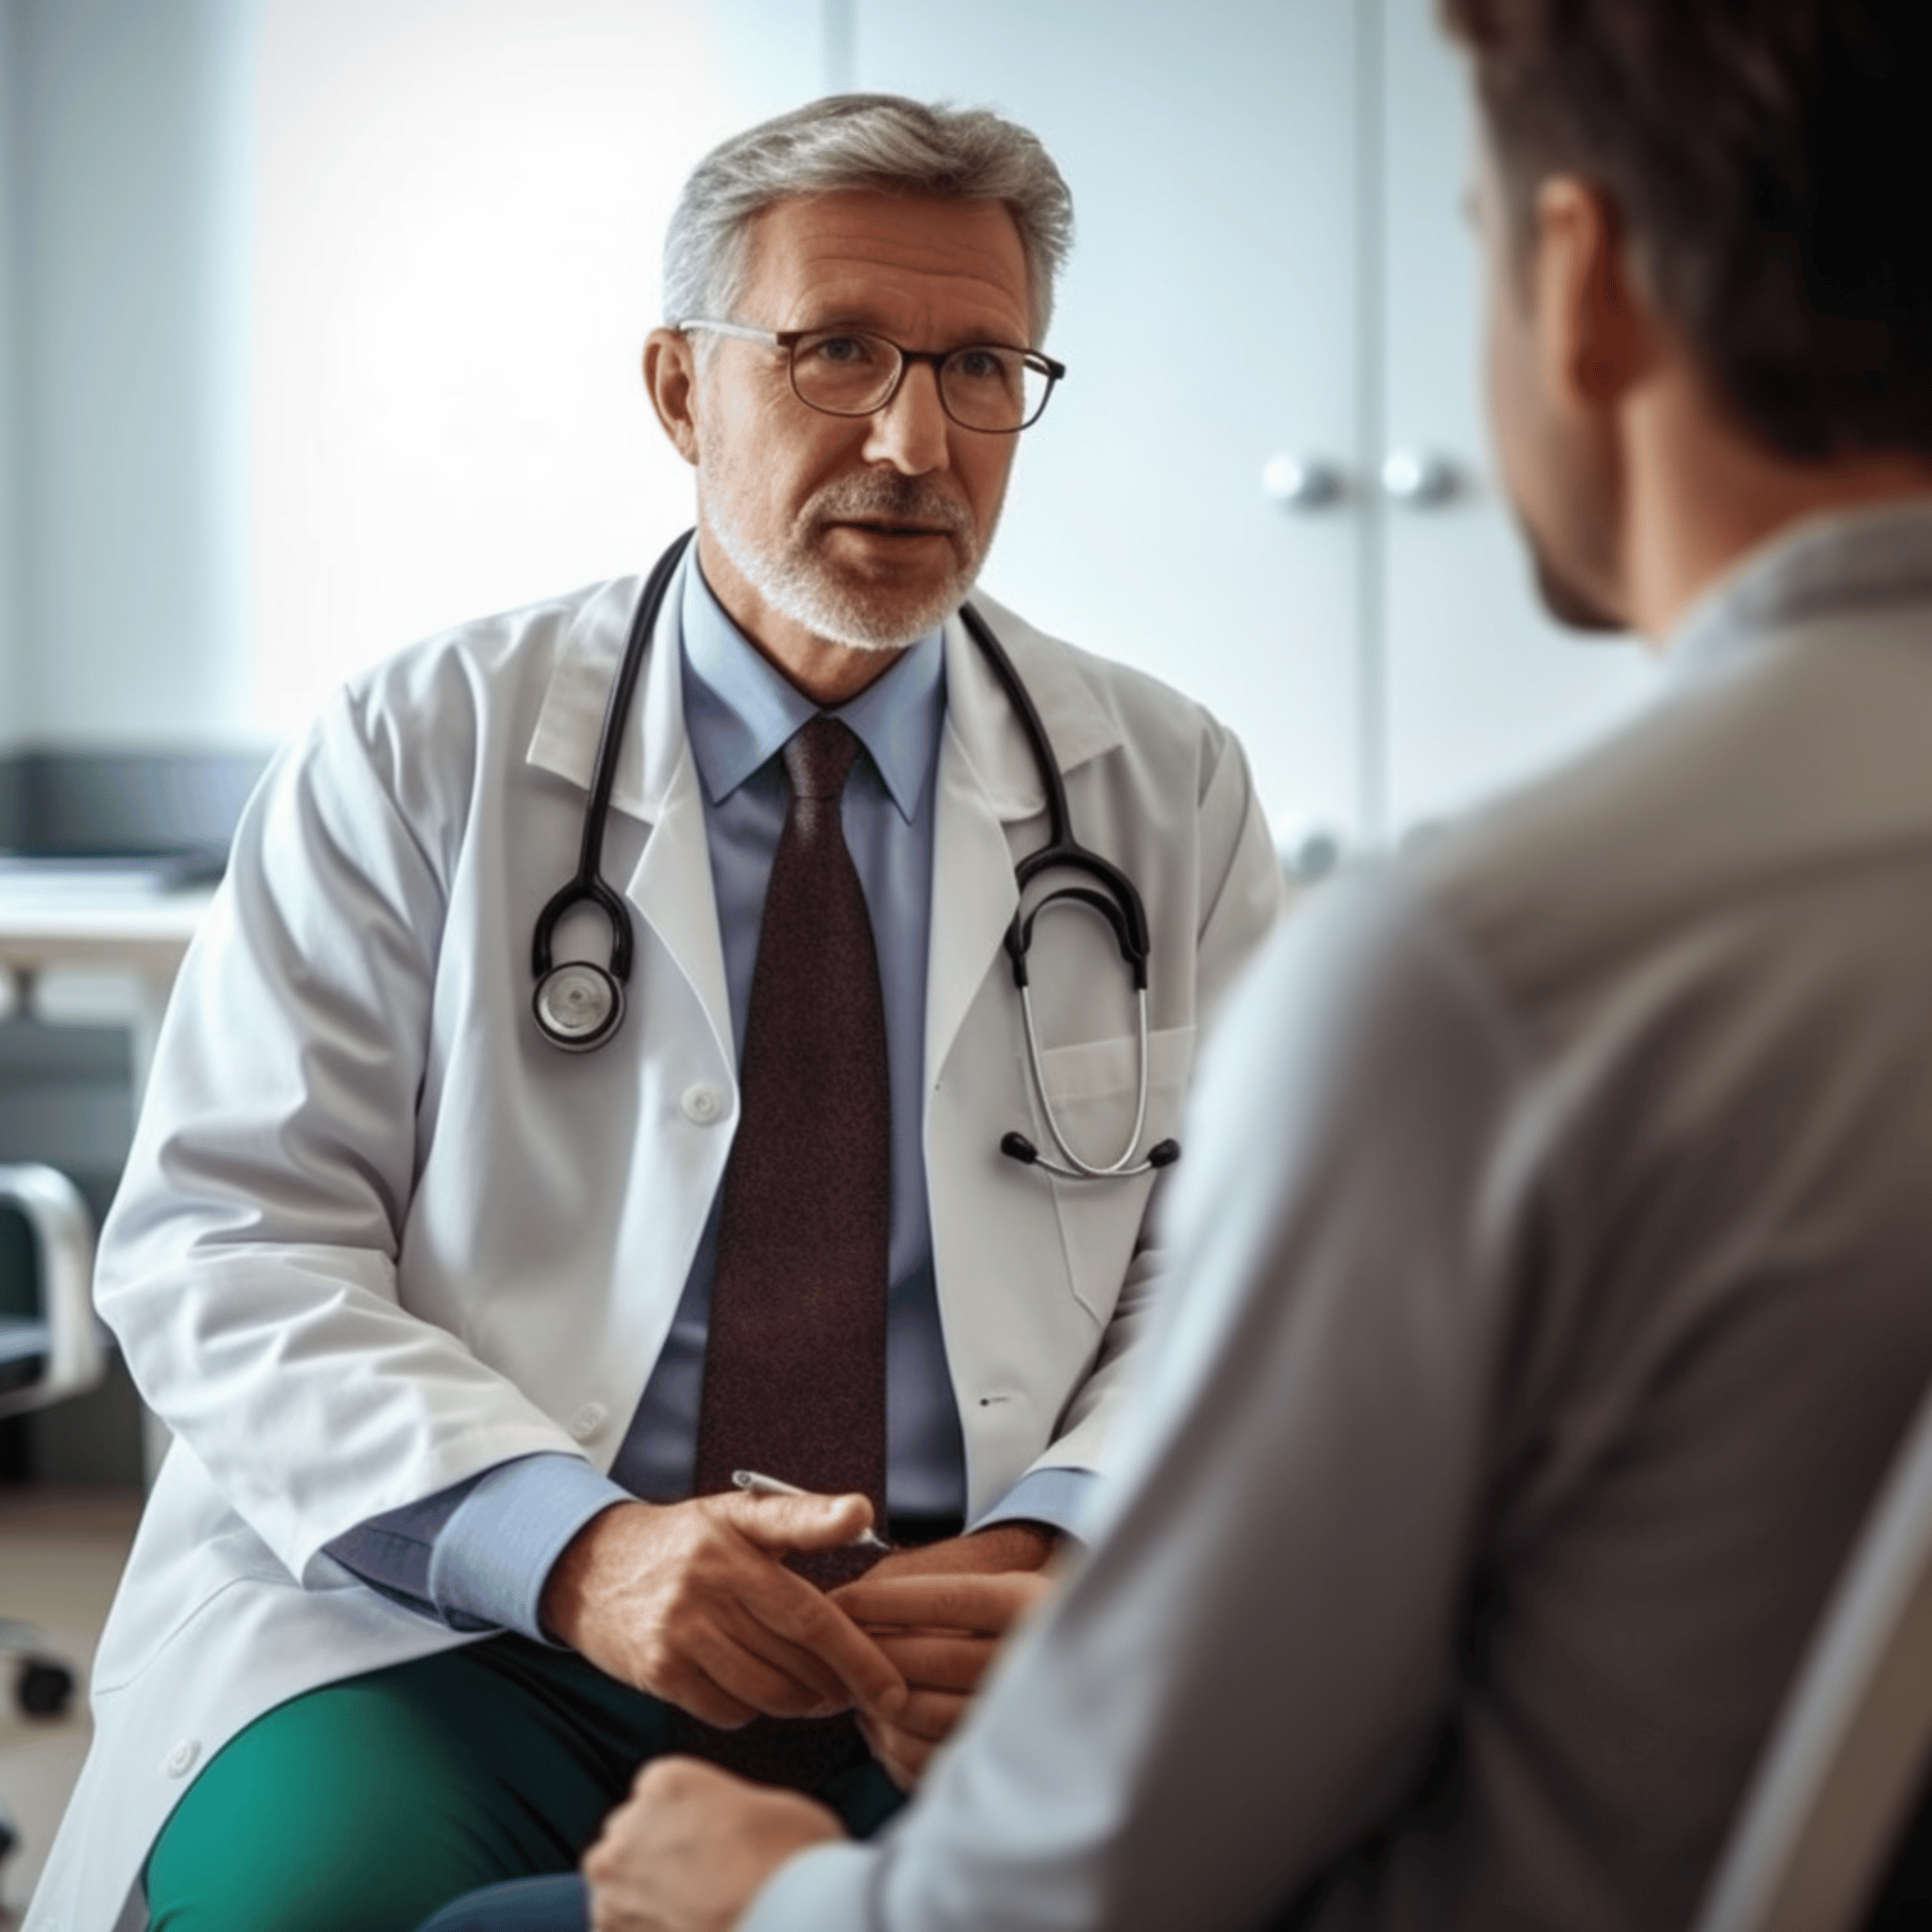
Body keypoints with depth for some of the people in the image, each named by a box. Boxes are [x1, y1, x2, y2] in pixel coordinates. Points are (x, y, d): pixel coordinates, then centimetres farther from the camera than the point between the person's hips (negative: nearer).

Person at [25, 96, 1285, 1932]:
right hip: (456, 1622, -1)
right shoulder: (418, 755, 5)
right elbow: (223, 1241, -2)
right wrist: (573, 1545, -18)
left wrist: (1055, 1549, -15)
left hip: (976, 1653, 1)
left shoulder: (1167, 790, 12)